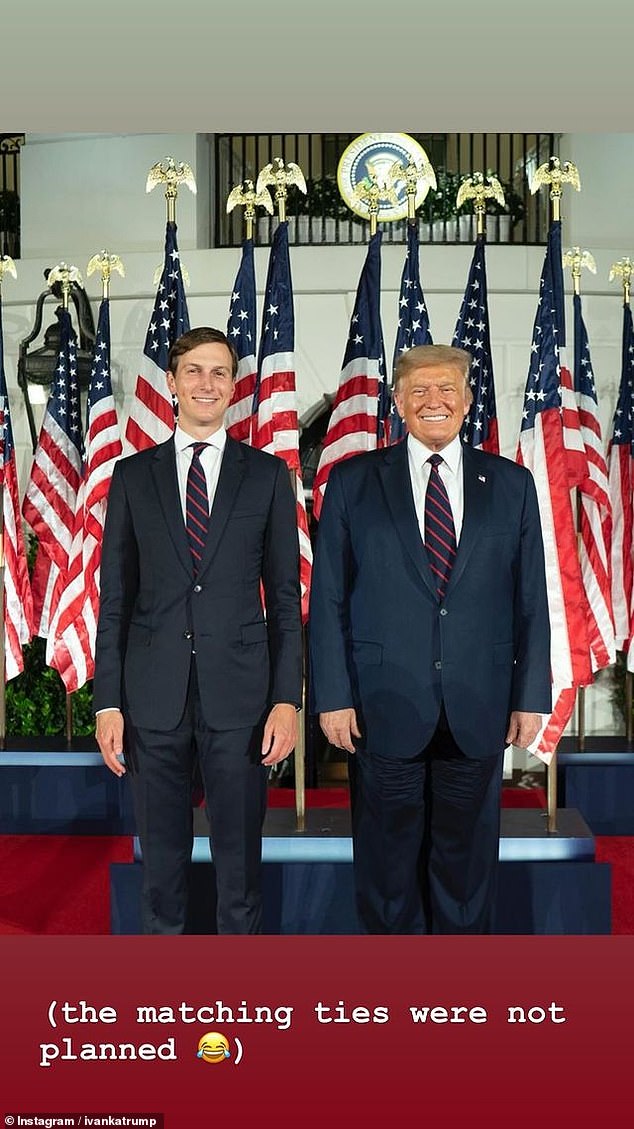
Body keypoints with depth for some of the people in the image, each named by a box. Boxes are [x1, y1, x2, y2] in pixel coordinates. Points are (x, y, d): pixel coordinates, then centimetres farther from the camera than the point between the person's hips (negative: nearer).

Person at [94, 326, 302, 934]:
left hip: (239, 690, -1)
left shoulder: (267, 474, 4)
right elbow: (115, 596, 6)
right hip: (153, 694, 1)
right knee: (161, 856, 12)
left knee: (239, 855, 7)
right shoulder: (132, 475, 7)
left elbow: (285, 595, 3)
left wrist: (287, 699, -3)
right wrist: (108, 702, 1)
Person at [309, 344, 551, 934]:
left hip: (479, 711, 2)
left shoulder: (511, 483, 6)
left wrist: (531, 696, 3)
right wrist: (332, 696, -6)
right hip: (385, 708, -1)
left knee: (468, 856, 13)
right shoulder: (353, 481, 2)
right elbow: (327, 599, 0)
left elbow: (531, 601, 6)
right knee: (389, 858, 10)